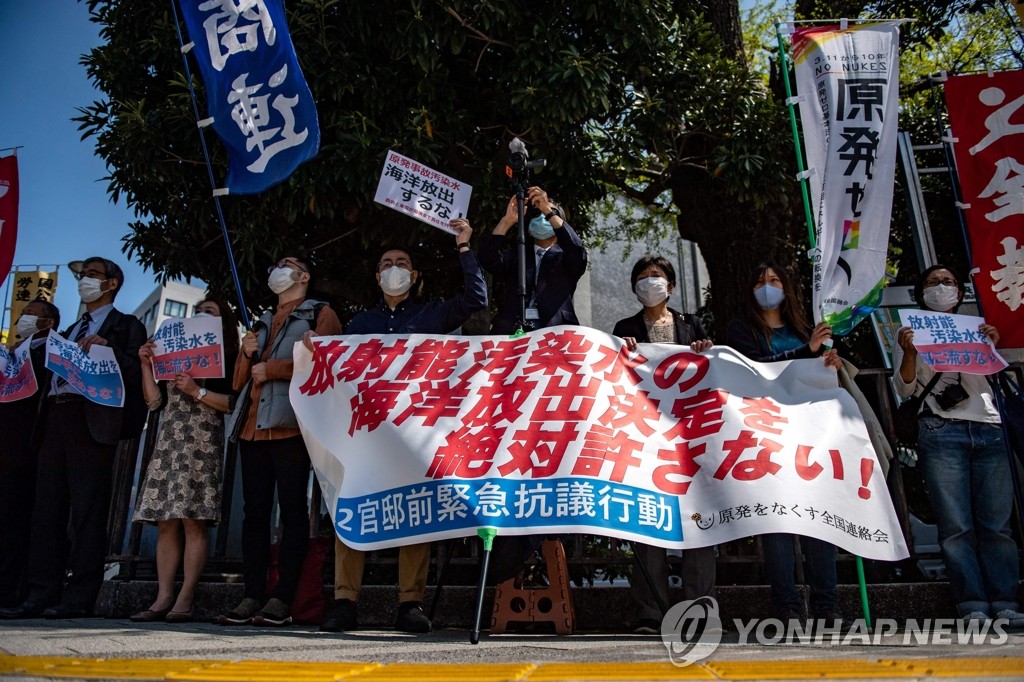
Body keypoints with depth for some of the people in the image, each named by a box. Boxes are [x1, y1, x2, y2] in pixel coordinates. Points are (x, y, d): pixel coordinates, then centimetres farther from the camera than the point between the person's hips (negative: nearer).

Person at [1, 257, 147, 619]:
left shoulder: (126, 326, 7)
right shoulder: (70, 331, 28)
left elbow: (136, 375, -5)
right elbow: (55, 372, 22)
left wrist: (106, 347, -16)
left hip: (92, 418, -7)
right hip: (56, 417, 7)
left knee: (87, 508, -7)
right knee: (47, 507, 4)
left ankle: (79, 598, -4)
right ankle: (41, 595, 7)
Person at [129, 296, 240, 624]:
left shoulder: (227, 358, 6)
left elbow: (233, 402, -7)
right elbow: (154, 401, 17)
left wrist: (197, 391, -13)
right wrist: (146, 365, 10)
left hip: (203, 443, -6)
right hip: (170, 442, 6)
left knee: (193, 520, -10)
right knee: (165, 522, 0)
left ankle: (185, 600, -10)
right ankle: (163, 598, 0)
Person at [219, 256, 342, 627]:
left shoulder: (321, 314, 10)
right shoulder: (262, 323, 29)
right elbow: (239, 381, 28)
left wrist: (272, 368, -6)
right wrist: (246, 354, 7)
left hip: (290, 425, -6)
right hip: (252, 425, 7)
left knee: (292, 509, -7)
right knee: (254, 510, 2)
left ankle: (282, 600, -7)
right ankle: (252, 597, 4)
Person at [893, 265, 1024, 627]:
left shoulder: (975, 327, 23)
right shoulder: (912, 331, 15)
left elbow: (990, 376, 18)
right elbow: (905, 390, 6)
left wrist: (991, 347, 2)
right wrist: (909, 353, -11)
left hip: (989, 430, 3)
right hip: (941, 431, -3)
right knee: (956, 526, -7)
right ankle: (973, 607, -6)